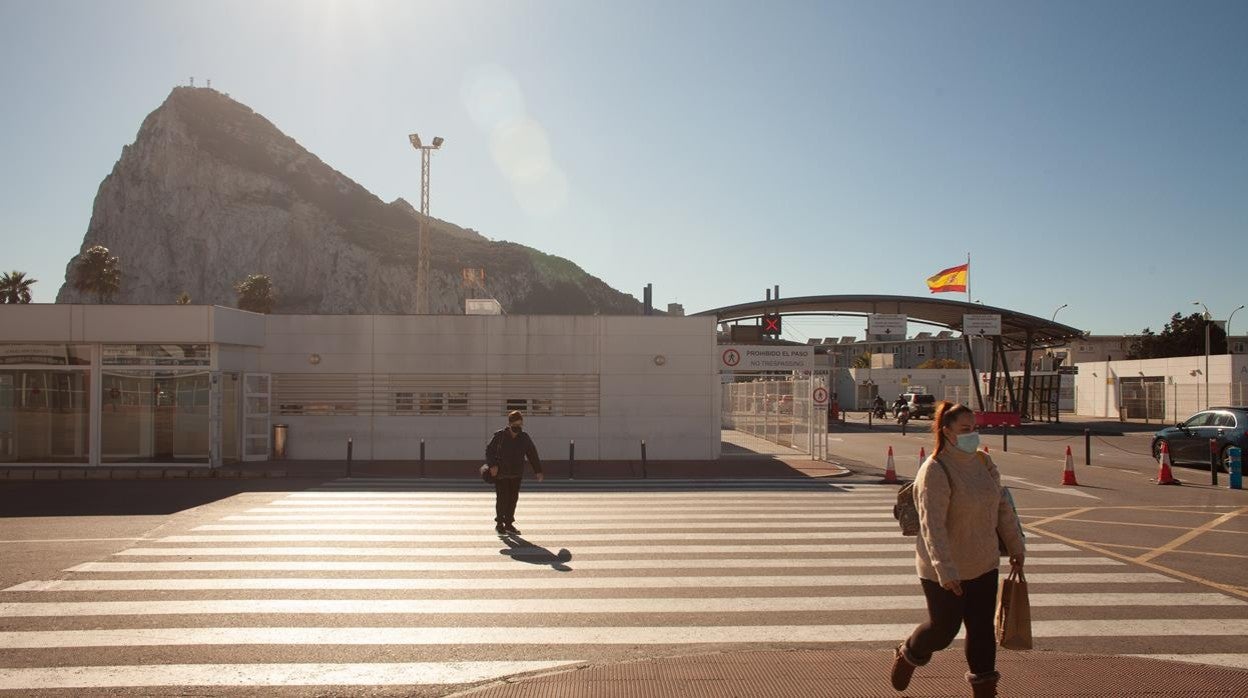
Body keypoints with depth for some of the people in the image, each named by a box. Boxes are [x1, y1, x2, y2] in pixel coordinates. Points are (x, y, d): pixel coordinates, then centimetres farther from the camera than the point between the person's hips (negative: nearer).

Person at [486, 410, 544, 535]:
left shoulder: (524, 437, 2)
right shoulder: (500, 435, -8)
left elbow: (532, 454, 8)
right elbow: (489, 450, -2)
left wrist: (538, 471, 5)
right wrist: (492, 465, -16)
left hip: (516, 474, 4)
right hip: (501, 473, -4)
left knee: (513, 498, 5)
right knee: (502, 498, -4)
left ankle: (509, 524, 17)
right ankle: (499, 523, 11)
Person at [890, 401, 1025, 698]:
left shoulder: (983, 462, 3)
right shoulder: (935, 471, -21)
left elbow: (1002, 507, 14)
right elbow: (932, 526, -28)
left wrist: (1015, 546, 19)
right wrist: (945, 570, -33)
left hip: (983, 564, 6)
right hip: (944, 570, -6)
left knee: (982, 627, 10)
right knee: (944, 629, 5)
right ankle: (907, 656, 33)